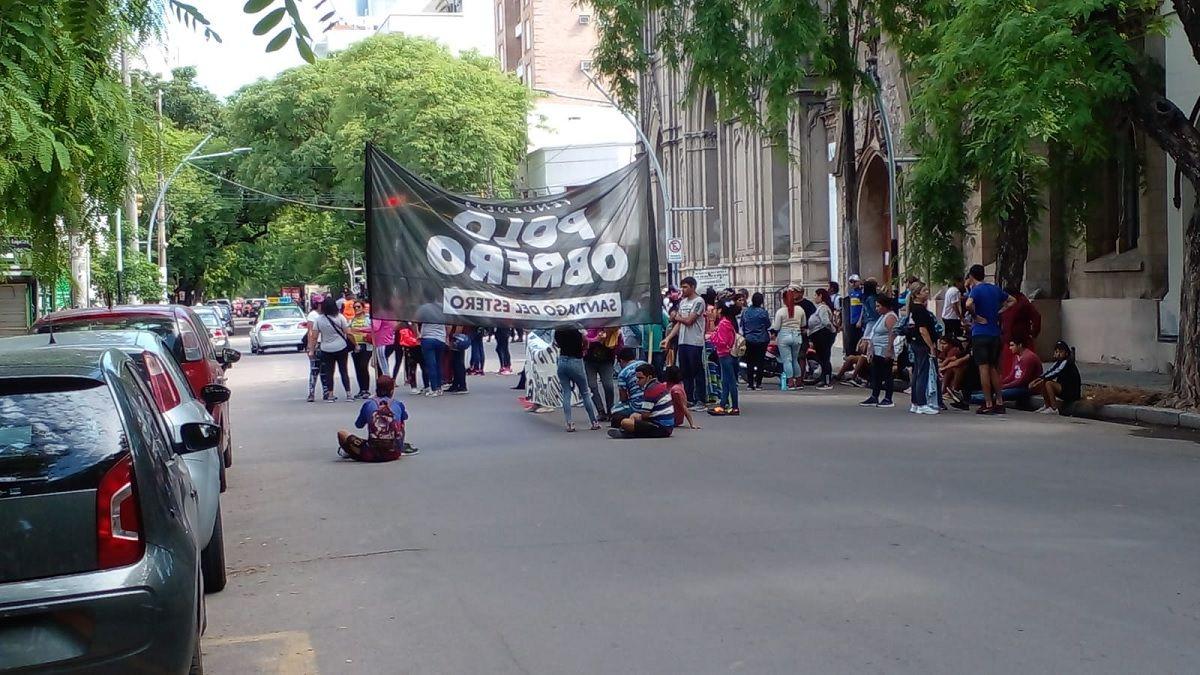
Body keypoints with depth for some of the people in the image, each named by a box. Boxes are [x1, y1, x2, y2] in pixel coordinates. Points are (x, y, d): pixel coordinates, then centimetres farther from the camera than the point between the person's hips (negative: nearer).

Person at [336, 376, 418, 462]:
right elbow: (404, 419, 32)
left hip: (372, 455, -1)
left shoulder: (368, 403, 5)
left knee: (342, 433, 14)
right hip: (394, 453, 2)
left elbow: (359, 425, 21)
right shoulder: (398, 404, 8)